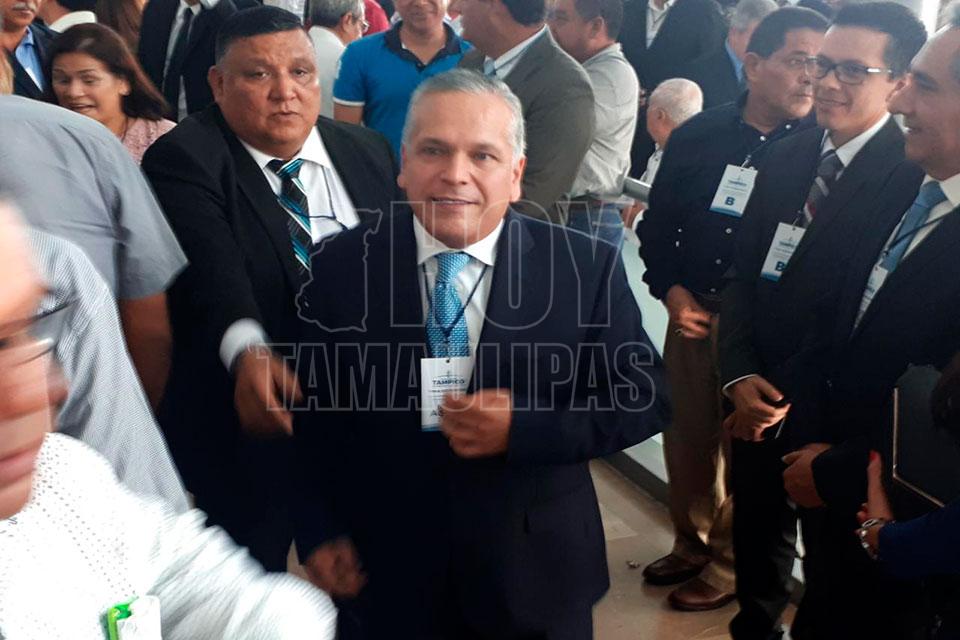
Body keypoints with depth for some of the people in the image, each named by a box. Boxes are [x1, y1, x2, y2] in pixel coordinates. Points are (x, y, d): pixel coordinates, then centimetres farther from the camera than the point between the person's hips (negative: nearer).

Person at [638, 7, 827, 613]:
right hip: (692, 312, 4)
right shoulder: (698, 134, 0)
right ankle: (692, 546, 39)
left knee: (745, 446, 9)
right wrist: (672, 290, -4)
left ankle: (730, 565, 32)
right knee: (686, 436, 15)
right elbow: (658, 224, 8)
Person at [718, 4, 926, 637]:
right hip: (759, 399, 6)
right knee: (756, 538, 23)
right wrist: (740, 375, -8)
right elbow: (745, 273, 4)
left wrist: (795, 396, -15)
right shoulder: (785, 158, 4)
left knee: (830, 558, 17)